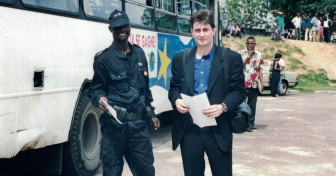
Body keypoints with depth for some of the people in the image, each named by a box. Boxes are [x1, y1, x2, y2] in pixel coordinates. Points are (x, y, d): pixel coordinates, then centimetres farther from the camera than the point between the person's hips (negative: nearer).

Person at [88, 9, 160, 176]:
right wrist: (100, 98, -22)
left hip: (138, 124, 4)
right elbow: (95, 88, 1)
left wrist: (151, 113, 19)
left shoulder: (139, 54, 14)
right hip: (113, 125, -4)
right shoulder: (103, 58, -2)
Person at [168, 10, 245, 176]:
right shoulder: (180, 59, 9)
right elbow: (174, 87, 15)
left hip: (218, 131, -2)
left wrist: (223, 107, -18)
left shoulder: (231, 58, 1)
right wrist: (176, 100, -8)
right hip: (188, 130, 2)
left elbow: (239, 91, 0)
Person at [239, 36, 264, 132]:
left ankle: (250, 125, 10)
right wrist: (248, 56, -8)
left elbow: (260, 70, 12)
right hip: (243, 84, -2)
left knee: (252, 106, 3)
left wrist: (261, 83, 6)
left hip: (254, 84, 2)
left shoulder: (259, 55, 11)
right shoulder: (241, 53, 5)